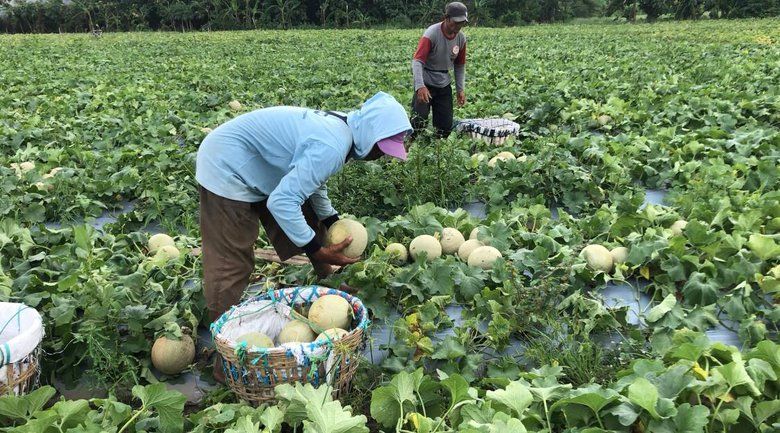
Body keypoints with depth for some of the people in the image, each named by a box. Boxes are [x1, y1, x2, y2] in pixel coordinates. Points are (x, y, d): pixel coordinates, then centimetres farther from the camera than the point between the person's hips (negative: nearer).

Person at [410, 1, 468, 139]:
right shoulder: (431, 34, -19)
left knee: (446, 126, 5)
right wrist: (420, 86, -40)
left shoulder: (461, 38, 0)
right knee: (419, 122, -12)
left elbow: (460, 65, 13)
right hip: (426, 84, -5)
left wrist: (461, 89, 5)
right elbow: (417, 61, -26)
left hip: (444, 85, 6)